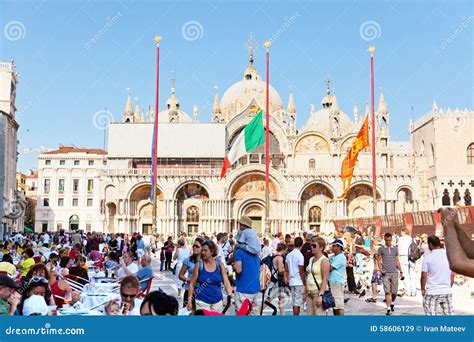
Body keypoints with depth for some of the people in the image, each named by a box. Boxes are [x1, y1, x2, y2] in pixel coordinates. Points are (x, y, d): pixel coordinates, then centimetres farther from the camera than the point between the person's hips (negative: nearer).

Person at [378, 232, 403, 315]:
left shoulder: (395, 249, 12)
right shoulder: (381, 249, 5)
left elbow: (397, 261, 16)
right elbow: (379, 260, 5)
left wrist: (401, 271, 11)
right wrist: (381, 269, -9)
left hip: (394, 273, 2)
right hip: (385, 273, -2)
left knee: (394, 291, 3)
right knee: (387, 292, -8)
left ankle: (392, 302, 32)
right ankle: (389, 309, -6)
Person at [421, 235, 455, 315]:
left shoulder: (428, 257, -7)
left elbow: (424, 275, -9)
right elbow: (452, 274, 7)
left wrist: (422, 289, 3)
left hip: (432, 292, -4)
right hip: (447, 291, 4)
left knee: (431, 315, 0)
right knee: (449, 314, 12)